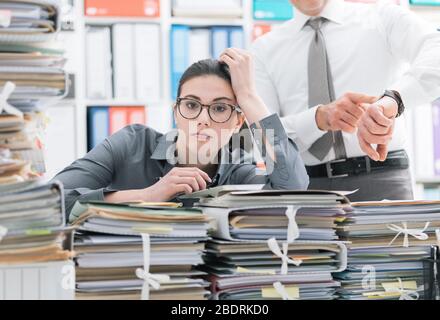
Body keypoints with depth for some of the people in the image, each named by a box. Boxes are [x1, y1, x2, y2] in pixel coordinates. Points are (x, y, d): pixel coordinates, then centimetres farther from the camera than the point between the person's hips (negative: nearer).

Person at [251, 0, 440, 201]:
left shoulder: (382, 18, 4)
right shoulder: (264, 49, 9)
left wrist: (392, 98, -34)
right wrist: (320, 118, -21)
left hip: (378, 179, -1)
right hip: (304, 186, 2)